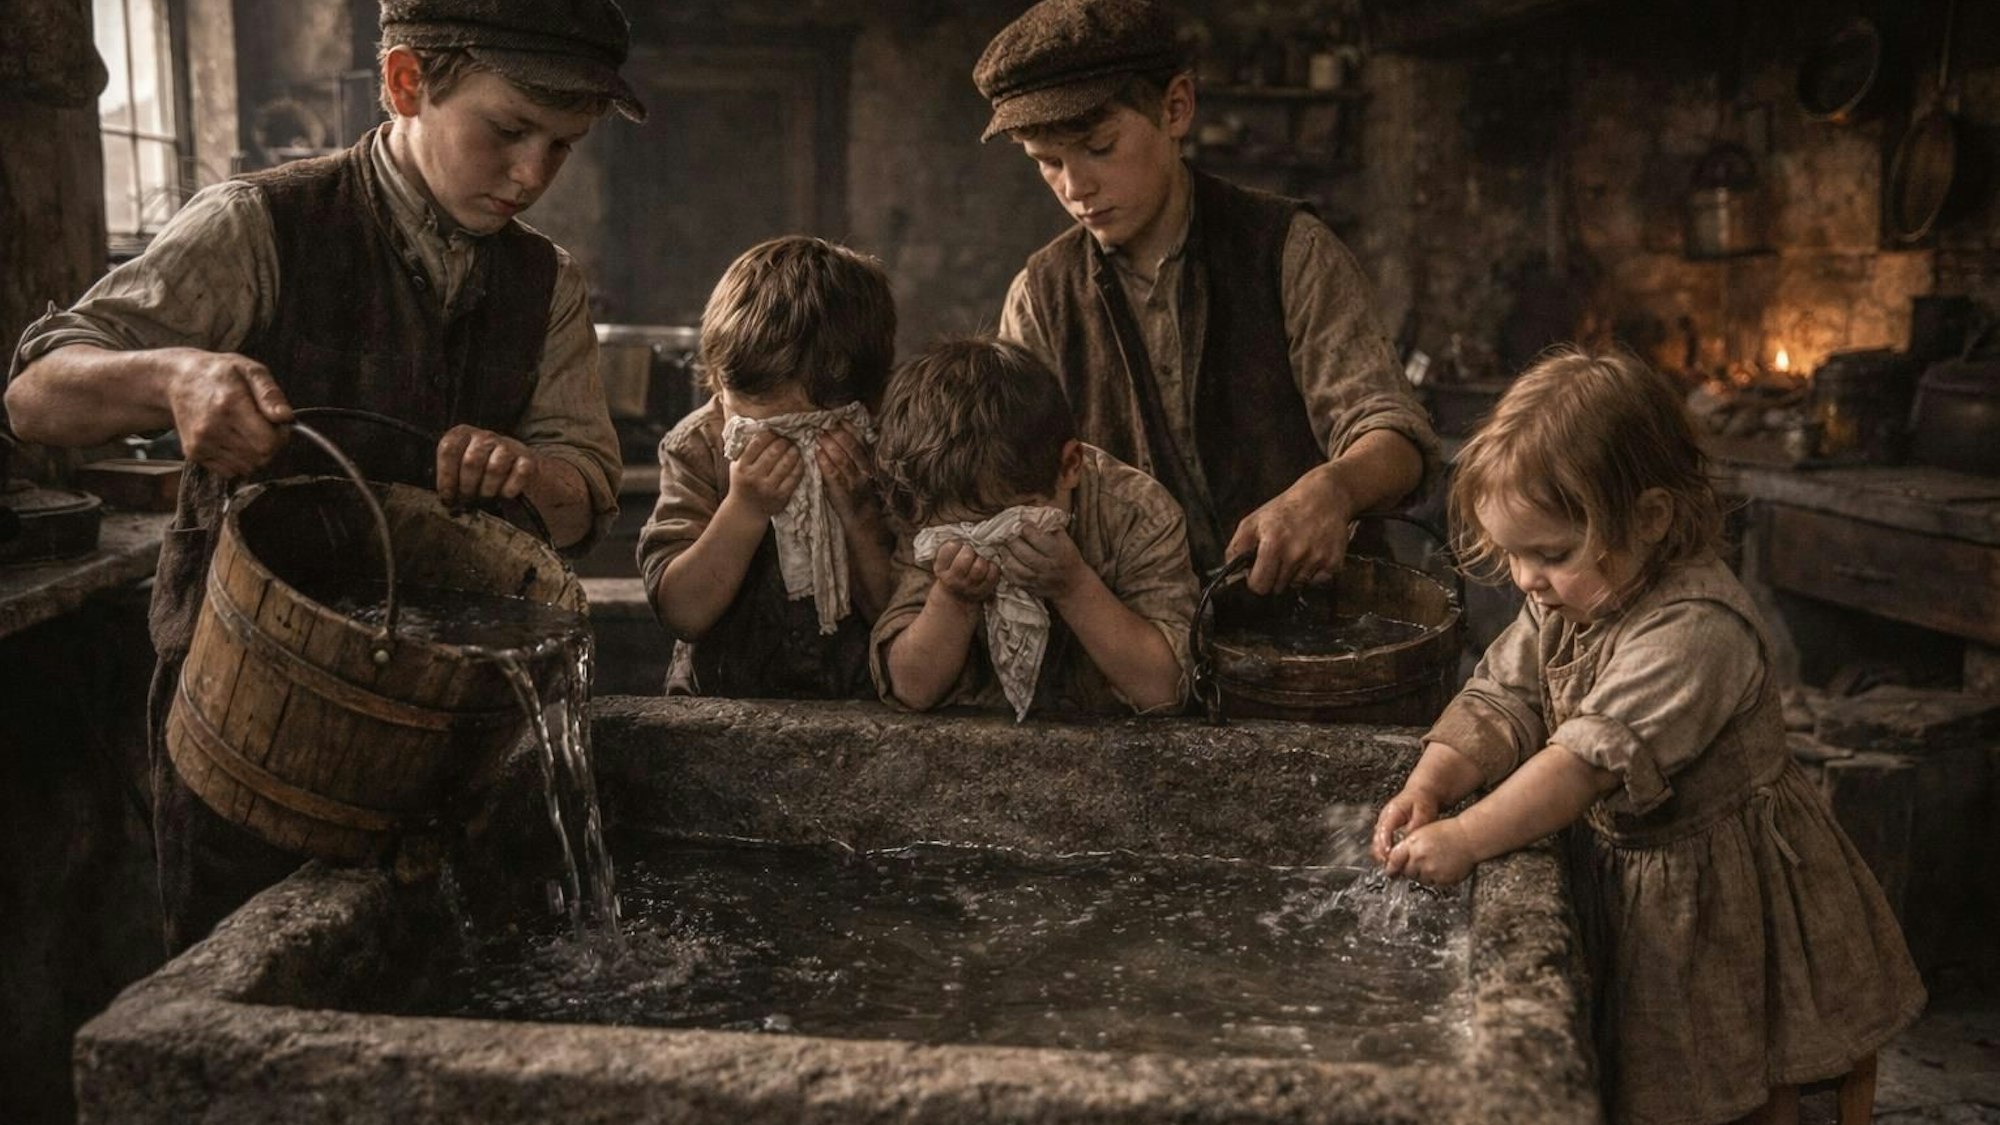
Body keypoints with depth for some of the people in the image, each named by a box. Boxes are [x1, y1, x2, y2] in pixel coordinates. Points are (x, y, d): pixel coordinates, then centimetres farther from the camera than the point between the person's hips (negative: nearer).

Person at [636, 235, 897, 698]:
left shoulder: (885, 454, -6)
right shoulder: (698, 446, -3)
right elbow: (682, 614, -10)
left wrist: (860, 514, -18)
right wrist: (745, 510, -21)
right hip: (717, 703, 0)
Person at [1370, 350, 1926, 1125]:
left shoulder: (1695, 630, -29)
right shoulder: (1562, 602, -1)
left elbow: (1593, 758, -36)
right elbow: (1501, 701, -3)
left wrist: (1466, 840, -39)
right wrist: (1428, 787, -21)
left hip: (1723, 895, -7)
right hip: (1623, 875, 8)